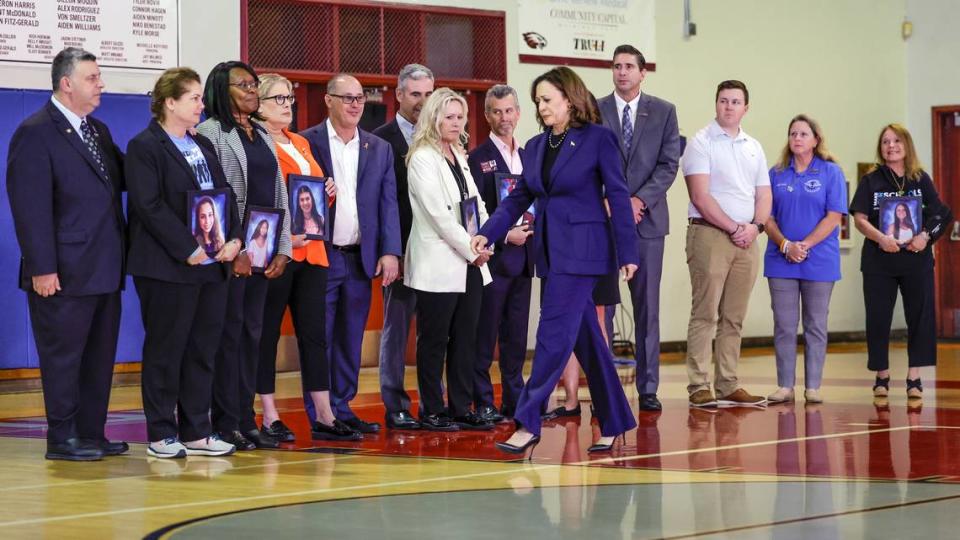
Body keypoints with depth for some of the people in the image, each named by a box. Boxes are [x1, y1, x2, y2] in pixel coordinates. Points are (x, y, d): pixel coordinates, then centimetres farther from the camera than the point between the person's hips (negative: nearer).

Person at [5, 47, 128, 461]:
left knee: (99, 357, 12)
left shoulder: (97, 131, 16)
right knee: (63, 355, 0)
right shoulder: (35, 133, -10)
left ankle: (91, 434, 20)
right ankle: (62, 439, 7)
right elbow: (30, 207, -15)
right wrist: (42, 268, -19)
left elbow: (124, 178, 15)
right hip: (65, 272, -8)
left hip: (103, 271, 8)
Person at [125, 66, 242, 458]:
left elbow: (225, 194, 14)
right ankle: (162, 435, 6)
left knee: (203, 349, 9)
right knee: (165, 350, 0)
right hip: (167, 266, -7)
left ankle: (197, 432, 15)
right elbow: (149, 206, -15)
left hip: (213, 264, 7)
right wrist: (188, 250, -19)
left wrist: (234, 239, -3)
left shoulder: (203, 146, 18)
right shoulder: (144, 147, -7)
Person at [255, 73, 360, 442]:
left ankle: (324, 417, 8)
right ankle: (269, 419, 5)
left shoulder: (301, 144, 19)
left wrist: (327, 193, 6)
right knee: (266, 333, 0)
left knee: (314, 333, 6)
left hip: (312, 250, 7)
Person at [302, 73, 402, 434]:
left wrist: (390, 252, -1)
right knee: (319, 340, -1)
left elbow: (388, 204, 7)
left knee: (351, 340, 9)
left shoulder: (379, 149, 11)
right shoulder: (306, 143, -2)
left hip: (361, 257, 4)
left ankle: (342, 410, 16)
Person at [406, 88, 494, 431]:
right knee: (434, 340, -1)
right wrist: (472, 250, -12)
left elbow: (476, 204, 15)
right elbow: (439, 214, -15)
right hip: (438, 264, -7)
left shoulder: (459, 157, 16)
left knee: (465, 339, 7)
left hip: (469, 262, 7)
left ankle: (462, 408, 12)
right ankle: (432, 412, 5)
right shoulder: (422, 159, -9)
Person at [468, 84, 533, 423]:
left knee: (516, 334, 9)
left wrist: (529, 230, -1)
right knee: (486, 334, -2)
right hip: (493, 256, -6)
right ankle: (483, 403, 2)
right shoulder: (478, 158, -4)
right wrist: (504, 235, -15)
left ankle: (514, 399, 14)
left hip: (522, 257, 6)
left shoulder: (527, 157, 15)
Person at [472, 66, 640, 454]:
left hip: (582, 249, -7)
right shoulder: (536, 146, 12)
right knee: (585, 338, 10)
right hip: (551, 251, 7)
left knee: (554, 333, -11)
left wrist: (627, 253, -9)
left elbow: (618, 196, -7)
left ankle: (528, 422, -10)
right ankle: (613, 421, 19)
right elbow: (519, 197, 14)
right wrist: (488, 233, 0)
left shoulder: (598, 139, -6)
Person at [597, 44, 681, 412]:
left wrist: (639, 200, -11)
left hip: (647, 219, 1)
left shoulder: (664, 112, 8)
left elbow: (669, 164, 1)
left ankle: (648, 388, 7)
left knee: (647, 308, 3)